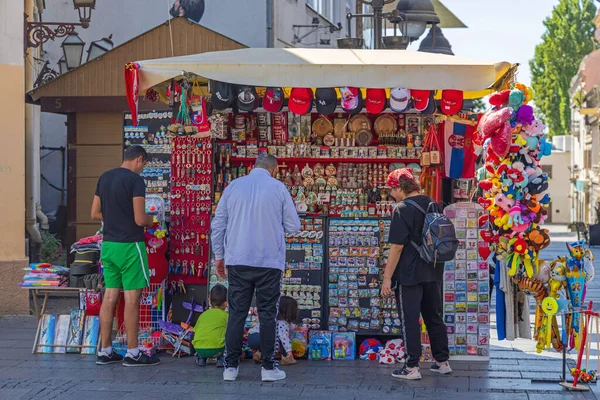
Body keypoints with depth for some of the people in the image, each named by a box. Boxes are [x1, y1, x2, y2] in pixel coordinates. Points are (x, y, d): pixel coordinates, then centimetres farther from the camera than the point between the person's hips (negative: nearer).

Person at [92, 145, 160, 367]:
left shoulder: (104, 178, 11)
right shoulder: (135, 180, -12)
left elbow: (95, 213, 15)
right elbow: (140, 219, -17)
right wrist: (151, 220, 4)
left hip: (108, 244, 7)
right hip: (129, 245, -7)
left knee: (110, 295, 10)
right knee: (132, 296, -2)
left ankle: (105, 351, 13)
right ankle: (132, 353, 1)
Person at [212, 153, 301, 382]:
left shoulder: (233, 187, 5)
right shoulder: (278, 188, -3)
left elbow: (218, 224, 7)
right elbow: (293, 226, 0)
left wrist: (219, 256, 16)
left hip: (237, 262, 2)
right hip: (269, 262, -2)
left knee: (236, 313, 7)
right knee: (267, 315, 4)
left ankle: (231, 366, 6)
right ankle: (268, 368, 6)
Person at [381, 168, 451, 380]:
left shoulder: (402, 209, -15)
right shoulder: (433, 205, 8)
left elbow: (397, 246, -18)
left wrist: (387, 277, -13)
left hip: (410, 275, -7)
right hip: (433, 273, 7)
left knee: (410, 321, -1)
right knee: (435, 317, 15)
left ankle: (412, 368, 1)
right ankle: (442, 362, 21)